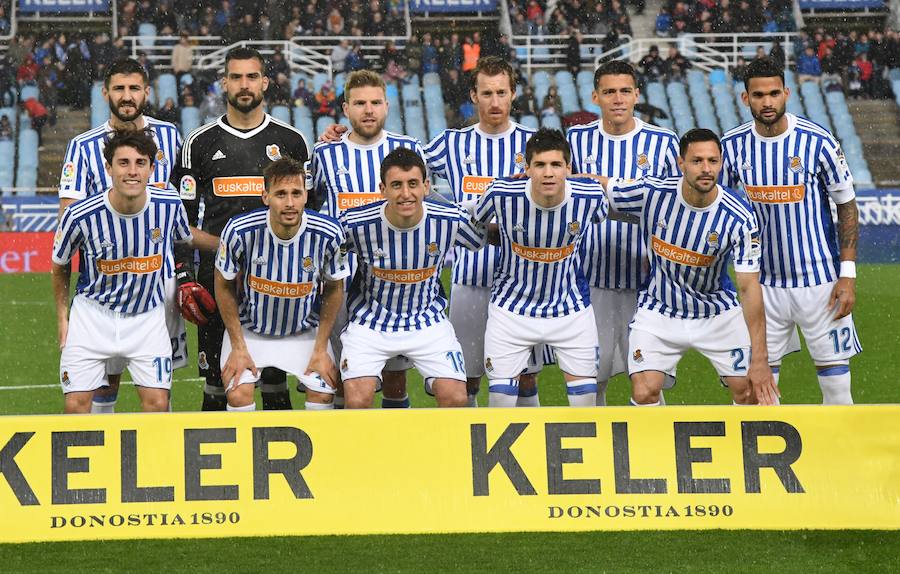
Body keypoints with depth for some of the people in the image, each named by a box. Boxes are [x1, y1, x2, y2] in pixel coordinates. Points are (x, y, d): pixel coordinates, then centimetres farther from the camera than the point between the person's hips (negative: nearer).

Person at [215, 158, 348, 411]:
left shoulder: (328, 233, -20)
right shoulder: (240, 231, -24)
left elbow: (334, 288, -2)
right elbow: (224, 286, -7)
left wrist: (321, 349, -3)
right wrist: (238, 347, -7)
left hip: (304, 333, 1)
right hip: (249, 330, -1)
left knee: (323, 393, -16)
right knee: (238, 394, -20)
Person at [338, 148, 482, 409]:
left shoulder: (451, 220, -16)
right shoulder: (355, 223, -19)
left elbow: (486, 238, 7)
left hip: (428, 322, 1)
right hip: (370, 323, -1)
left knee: (456, 398, -13)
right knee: (357, 401, -18)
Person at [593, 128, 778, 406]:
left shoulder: (739, 217, -21)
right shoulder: (651, 193, -20)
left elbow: (749, 287, -21)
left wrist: (759, 360, -24)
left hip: (718, 313, 0)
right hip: (657, 310, 0)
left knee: (751, 393, -4)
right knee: (644, 394, -14)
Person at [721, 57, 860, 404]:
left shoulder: (818, 142, -9)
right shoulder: (732, 146, -2)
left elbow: (847, 206, -2)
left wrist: (848, 274, -8)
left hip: (820, 280, -2)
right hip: (765, 282, 2)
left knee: (837, 385, -1)